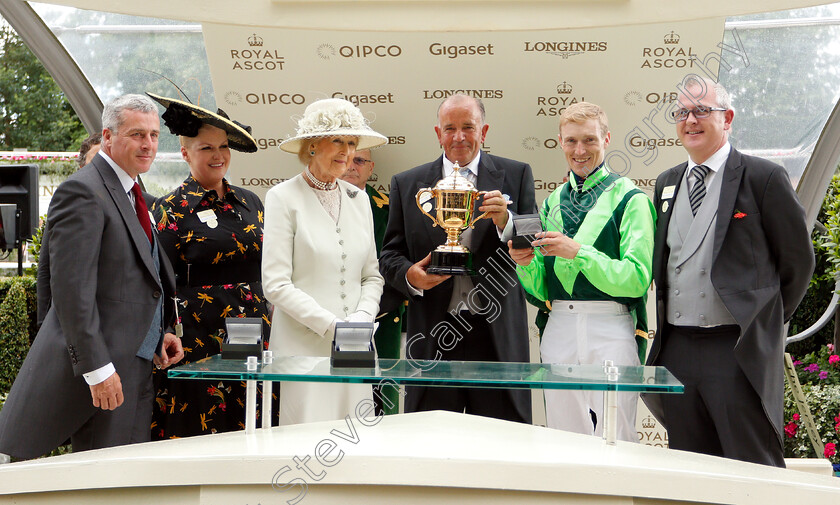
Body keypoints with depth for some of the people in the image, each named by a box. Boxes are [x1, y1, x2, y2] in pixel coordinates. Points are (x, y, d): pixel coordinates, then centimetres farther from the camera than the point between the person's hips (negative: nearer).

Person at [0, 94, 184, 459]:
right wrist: (97, 368, -23)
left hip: (136, 365, 9)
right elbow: (71, 288, -20)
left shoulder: (132, 194, 16)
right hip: (101, 367, -9)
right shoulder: (83, 191, -14)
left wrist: (157, 334, 8)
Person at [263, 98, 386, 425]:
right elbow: (276, 285, -9)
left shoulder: (358, 199, 12)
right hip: (303, 347, -5)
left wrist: (362, 320, -4)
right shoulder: (283, 198, -4)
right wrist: (333, 326, -14)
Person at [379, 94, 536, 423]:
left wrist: (504, 221, -16)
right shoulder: (406, 184, 10)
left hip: (499, 337, -1)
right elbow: (390, 255, 10)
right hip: (432, 342, 1)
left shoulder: (516, 175, 7)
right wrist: (410, 275, -12)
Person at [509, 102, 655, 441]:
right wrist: (526, 263, -6)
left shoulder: (630, 199, -1)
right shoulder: (552, 203, 15)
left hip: (611, 329, -5)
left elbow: (638, 279, -11)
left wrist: (578, 252, -19)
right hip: (559, 330, 5)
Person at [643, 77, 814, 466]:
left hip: (739, 351, -5)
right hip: (677, 349, 6)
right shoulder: (667, 184, 14)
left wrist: (765, 322, 5)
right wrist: (666, 324, 14)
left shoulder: (763, 178, -4)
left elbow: (798, 259, 0)